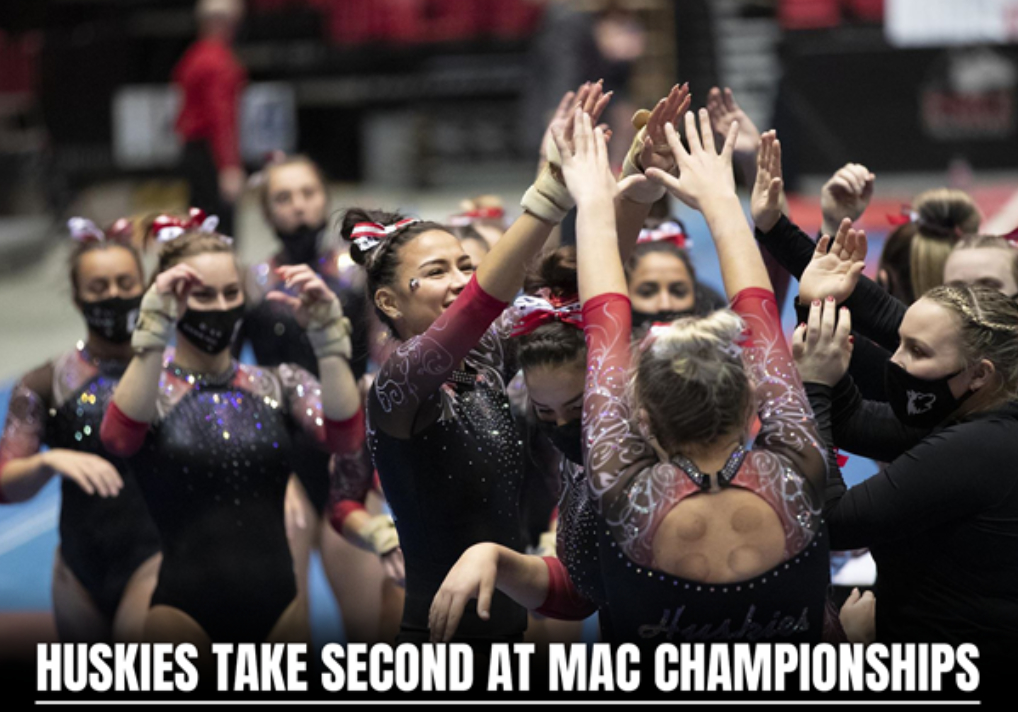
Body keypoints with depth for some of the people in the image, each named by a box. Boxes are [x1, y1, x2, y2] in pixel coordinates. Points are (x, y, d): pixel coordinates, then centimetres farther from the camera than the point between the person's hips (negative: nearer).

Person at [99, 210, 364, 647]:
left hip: (277, 606, 3)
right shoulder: (150, 391, 0)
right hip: (185, 608, -3)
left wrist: (325, 331, -17)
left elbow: (345, 436, -10)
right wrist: (155, 328, -27)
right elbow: (119, 436, -23)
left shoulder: (280, 385, 8)